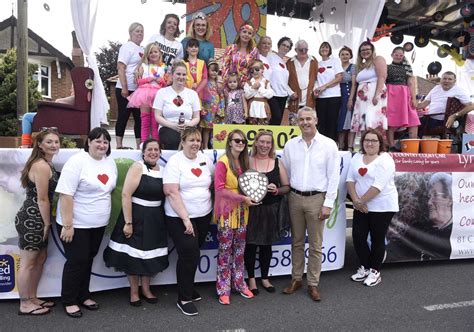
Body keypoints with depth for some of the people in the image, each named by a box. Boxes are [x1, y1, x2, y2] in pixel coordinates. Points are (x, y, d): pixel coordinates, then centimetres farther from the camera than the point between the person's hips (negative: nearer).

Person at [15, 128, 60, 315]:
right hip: (31, 220, -10)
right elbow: (42, 199, -18)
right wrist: (47, 224, -9)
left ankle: (32, 298, 32)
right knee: (28, 263, 3)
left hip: (36, 219, 10)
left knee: (40, 259, 18)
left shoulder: (46, 163, 13)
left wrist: (45, 223, 13)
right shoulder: (41, 166, -18)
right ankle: (25, 305, 17)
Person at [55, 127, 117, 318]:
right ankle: (69, 301, 21)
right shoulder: (77, 161, -16)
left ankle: (83, 296, 33)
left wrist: (106, 216, 14)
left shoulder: (110, 163, 5)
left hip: (98, 224, 6)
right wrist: (67, 225, -22)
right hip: (76, 224, -6)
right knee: (77, 261, 3)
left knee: (88, 260, 17)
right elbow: (65, 194, -20)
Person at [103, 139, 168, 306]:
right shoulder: (138, 167, -12)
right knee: (133, 254, 6)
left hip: (155, 219, 6)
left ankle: (146, 288, 33)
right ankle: (134, 291, 26)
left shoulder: (162, 170, 7)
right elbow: (126, 194, -18)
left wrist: (163, 219, 12)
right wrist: (128, 222, -20)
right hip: (136, 217, -5)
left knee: (151, 255, 14)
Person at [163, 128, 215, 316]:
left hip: (203, 216, 6)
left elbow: (214, 182, 18)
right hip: (180, 218, -5)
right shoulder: (175, 161, -11)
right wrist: (185, 218, -22)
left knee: (193, 254, 16)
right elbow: (171, 192, -18)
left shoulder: (205, 160, 5)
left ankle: (188, 288, 35)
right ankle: (184, 299, 7)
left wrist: (213, 208, 7)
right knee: (189, 254, -8)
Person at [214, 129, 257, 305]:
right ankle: (223, 289, 13)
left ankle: (239, 283, 27)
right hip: (226, 211, -6)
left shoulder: (244, 161, 10)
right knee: (225, 249, 2)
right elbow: (219, 188, -16)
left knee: (239, 249, 14)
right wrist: (242, 198, -19)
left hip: (241, 211, 6)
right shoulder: (223, 162, -12)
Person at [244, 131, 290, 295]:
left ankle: (265, 278, 30)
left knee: (266, 244, 13)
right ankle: (251, 278, 23)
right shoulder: (247, 161, -1)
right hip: (251, 209, -2)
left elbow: (287, 187, 6)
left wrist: (277, 190, -13)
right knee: (250, 244, 4)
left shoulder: (277, 163, 4)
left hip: (270, 210, 2)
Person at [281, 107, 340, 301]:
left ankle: (313, 284, 17)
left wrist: (328, 203, -8)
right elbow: (284, 172, 11)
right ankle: (296, 279, 25)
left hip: (316, 199, -3)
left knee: (315, 245, 5)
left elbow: (333, 176, -5)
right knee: (296, 242, 13)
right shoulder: (290, 145, 6)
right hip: (295, 198, 3)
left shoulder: (328, 144, -4)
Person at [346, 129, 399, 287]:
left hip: (382, 207, -5)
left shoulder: (385, 160, -12)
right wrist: (356, 200, -11)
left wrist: (361, 201, -16)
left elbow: (378, 186, -21)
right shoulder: (357, 157, 7)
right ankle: (365, 267, 23)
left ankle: (375, 271, 20)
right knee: (358, 236, 5)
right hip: (362, 207, 6)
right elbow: (350, 180, 2)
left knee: (377, 239, 6)